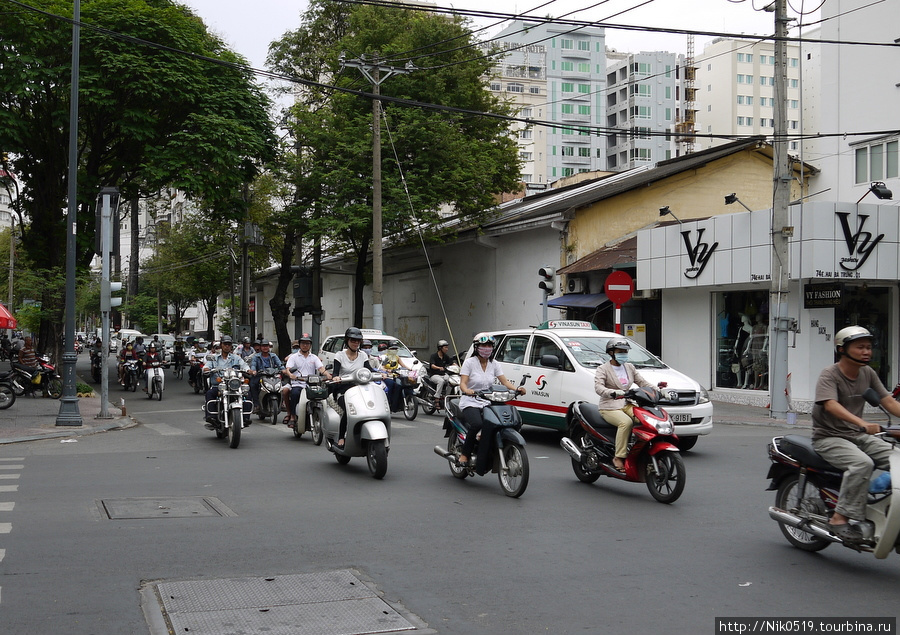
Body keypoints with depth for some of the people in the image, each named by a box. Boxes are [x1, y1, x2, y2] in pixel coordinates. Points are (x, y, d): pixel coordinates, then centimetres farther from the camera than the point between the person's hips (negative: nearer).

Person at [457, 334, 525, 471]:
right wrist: (466, 390, -34)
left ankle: (482, 465, -25)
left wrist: (516, 389, -17)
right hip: (470, 403, -4)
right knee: (477, 424, -36)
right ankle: (465, 453, -15)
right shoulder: (469, 362, 0)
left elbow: (504, 381, 3)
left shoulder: (494, 364, 13)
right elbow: (462, 383, -11)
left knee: (490, 428, -27)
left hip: (487, 403, 4)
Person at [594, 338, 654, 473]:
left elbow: (642, 382, 18)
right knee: (626, 422, -35)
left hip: (627, 405, 6)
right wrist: (615, 393, -37)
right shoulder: (603, 369, -1)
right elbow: (598, 387, -18)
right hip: (609, 407, -6)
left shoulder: (630, 367, 18)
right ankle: (619, 457, -32)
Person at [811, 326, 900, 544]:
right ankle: (840, 518, -28)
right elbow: (831, 405, -30)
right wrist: (862, 423, -45)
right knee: (862, 463, -33)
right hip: (829, 438, -7)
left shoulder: (868, 373, 9)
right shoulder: (829, 375, -13)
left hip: (858, 436, 7)